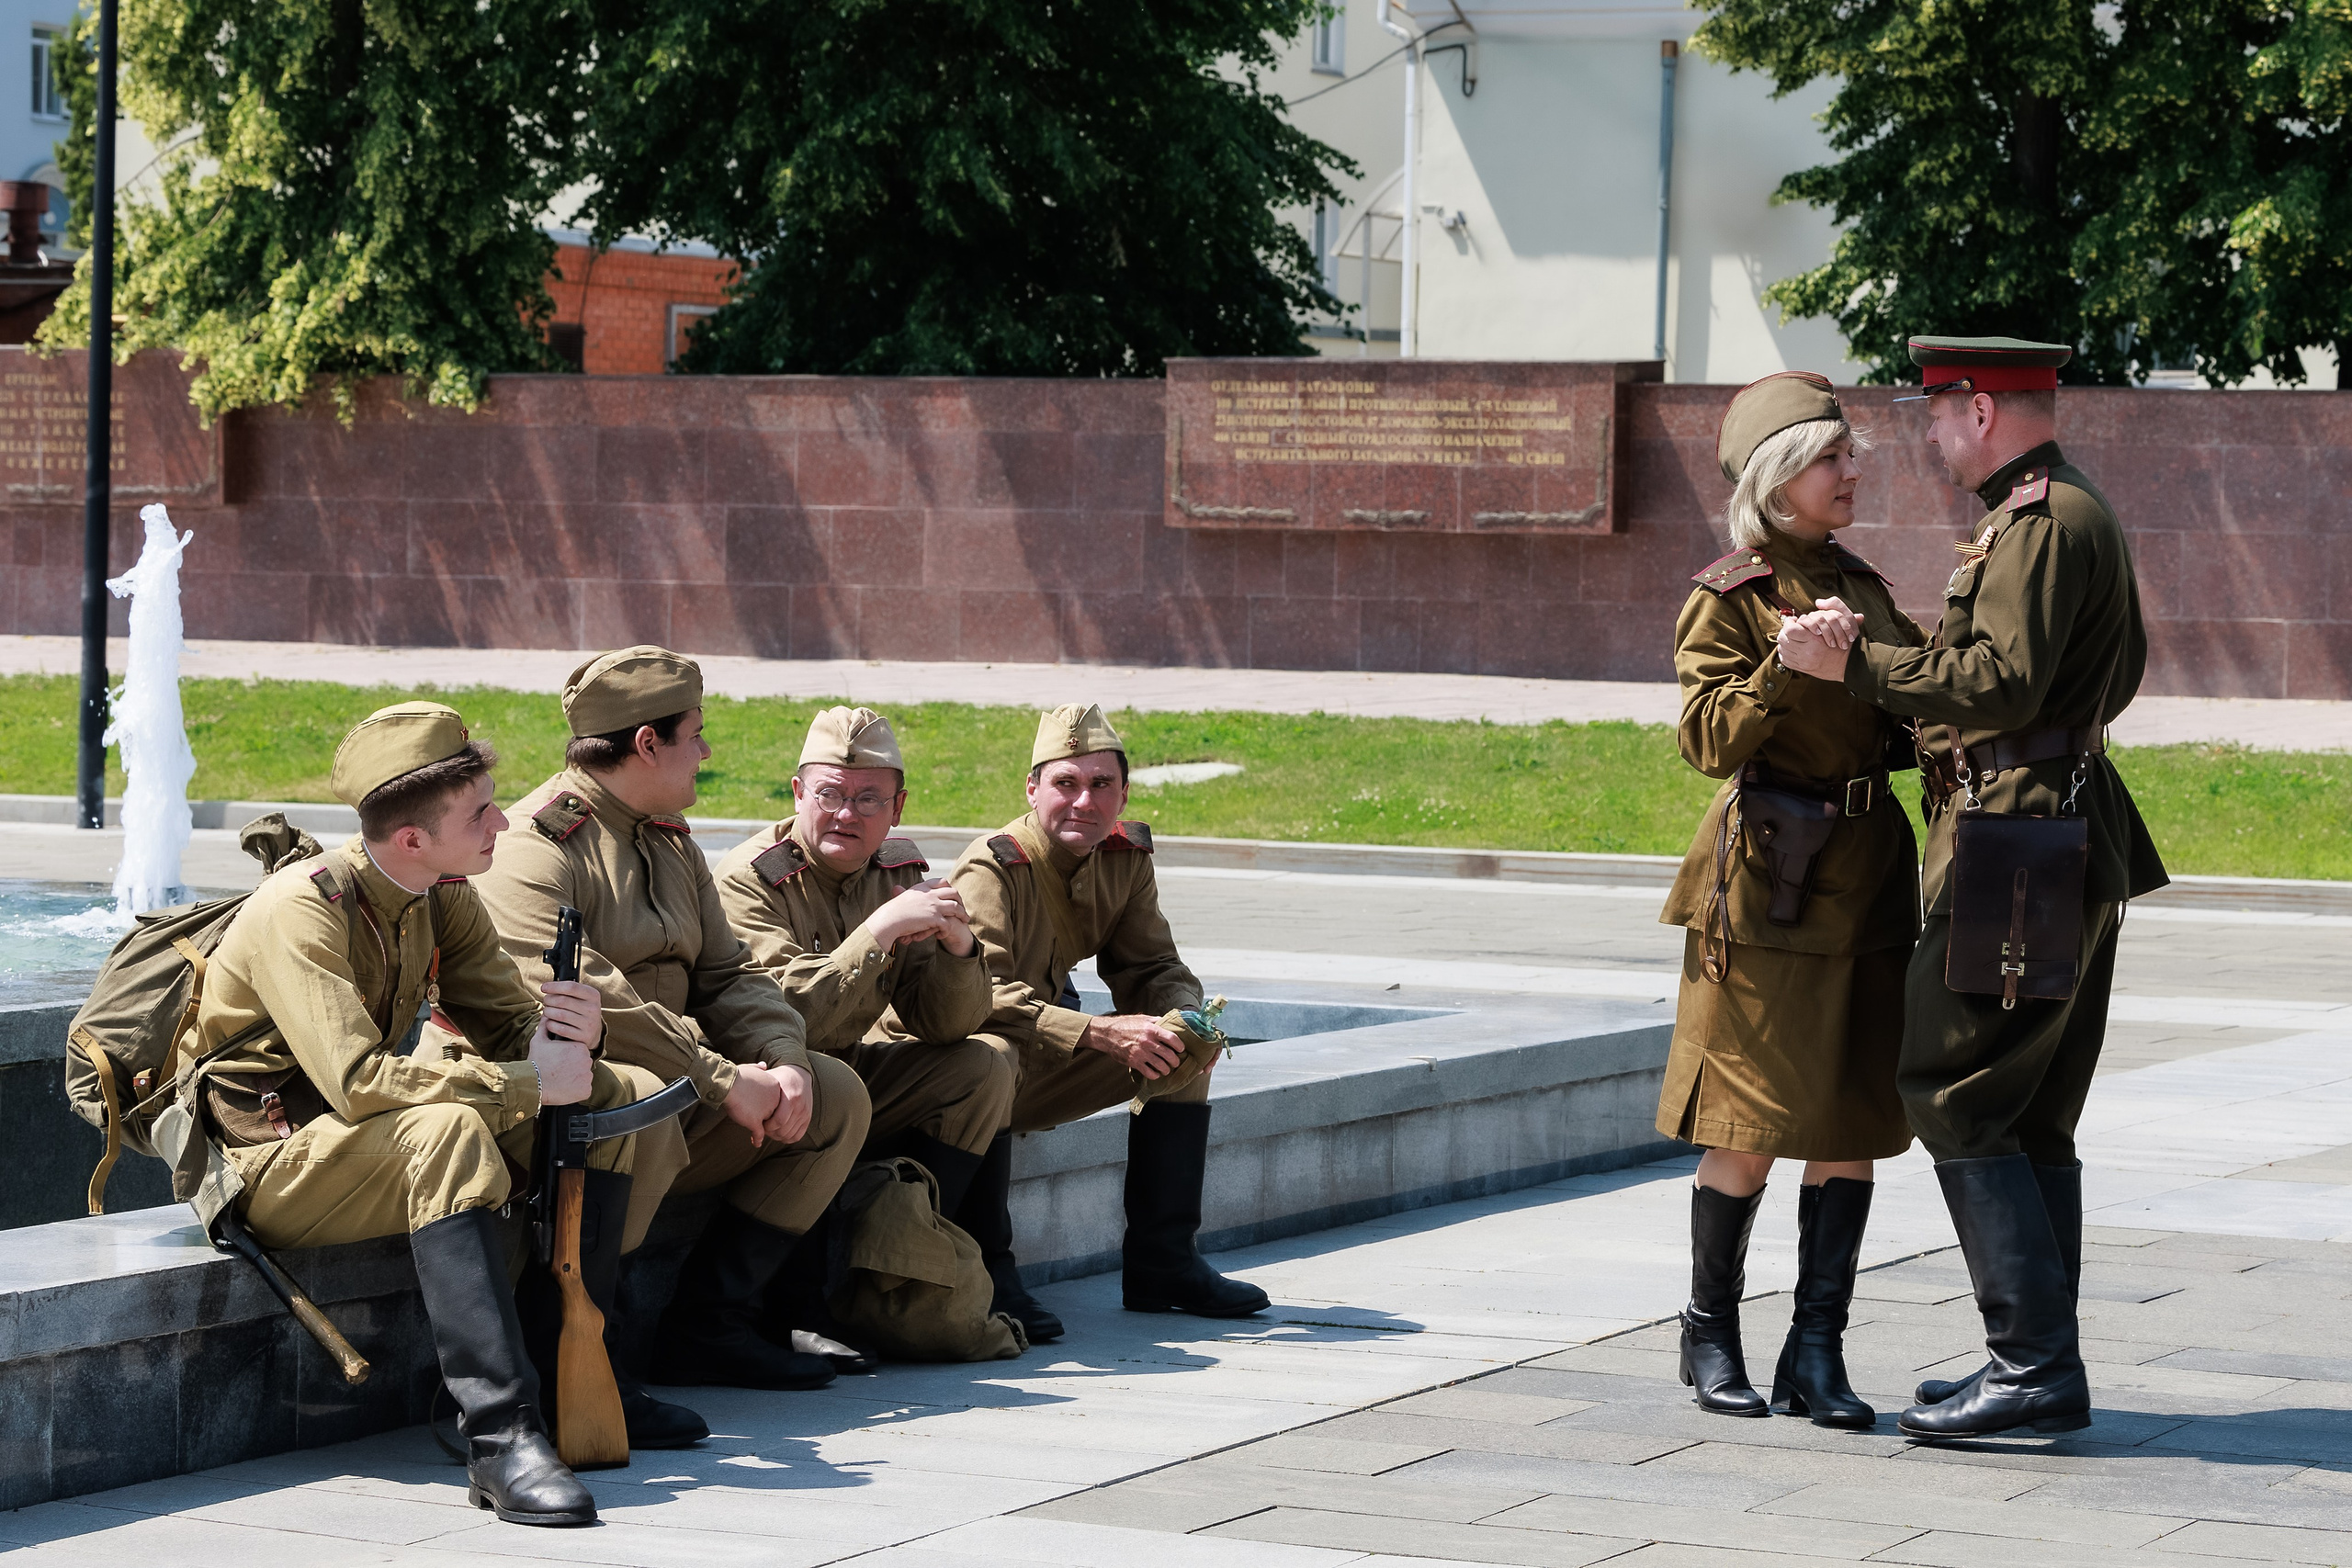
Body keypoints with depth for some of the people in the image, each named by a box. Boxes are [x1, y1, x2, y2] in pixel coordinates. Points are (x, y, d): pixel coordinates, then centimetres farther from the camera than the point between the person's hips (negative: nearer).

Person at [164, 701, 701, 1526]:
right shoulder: (303, 910, -23)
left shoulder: (445, 901, 3)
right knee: (447, 1128, -38)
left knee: (608, 1096, -2)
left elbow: (510, 1028, 4)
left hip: (372, 1134, 8)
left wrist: (561, 1033, -21)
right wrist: (529, 1082, -31)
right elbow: (356, 1080, -34)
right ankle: (500, 1434, -44)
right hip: (272, 1159, -8)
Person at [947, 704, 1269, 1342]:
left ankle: (1161, 1263, -1)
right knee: (990, 1055, -39)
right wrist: (1100, 1033, -44)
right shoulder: (992, 870, -22)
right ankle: (989, 1275, -33)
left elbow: (1152, 967, 5)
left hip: (1044, 1071, 8)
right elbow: (980, 993, -35)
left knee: (1183, 1046, -2)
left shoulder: (1126, 856, 1)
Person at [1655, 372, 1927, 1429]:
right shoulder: (1726, 603, -5)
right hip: (1768, 876, -6)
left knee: (1854, 1122, 3)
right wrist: (1788, 663, -28)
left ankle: (1817, 1353, 7)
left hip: (1868, 874, 6)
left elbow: (1910, 722, 16)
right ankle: (1710, 1335, 14)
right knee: (1755, 1126, -1)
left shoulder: (1864, 590, 14)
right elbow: (1711, 741, -15)